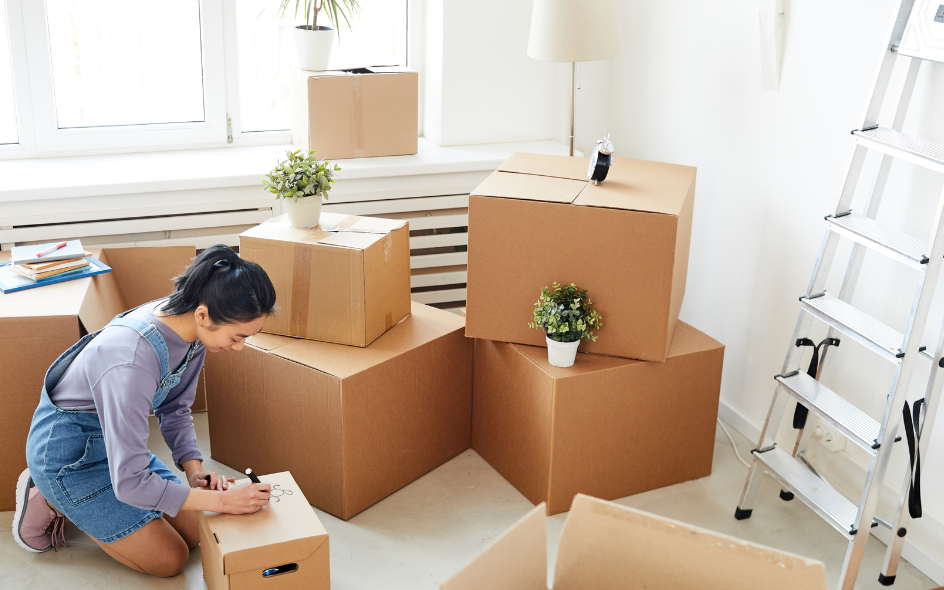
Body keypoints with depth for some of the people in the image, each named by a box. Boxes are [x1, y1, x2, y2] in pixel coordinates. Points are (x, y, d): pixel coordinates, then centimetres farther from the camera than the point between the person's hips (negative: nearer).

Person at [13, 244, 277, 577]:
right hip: (67, 453, -8)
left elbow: (175, 408, 2)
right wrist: (222, 501, -32)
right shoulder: (133, 362, -40)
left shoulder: (189, 325, -14)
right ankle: (51, 500, 9)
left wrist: (194, 469, -13)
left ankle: (68, 498, 20)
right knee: (171, 559, -2)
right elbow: (130, 482, -35)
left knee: (192, 534, 10)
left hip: (113, 437, 8)